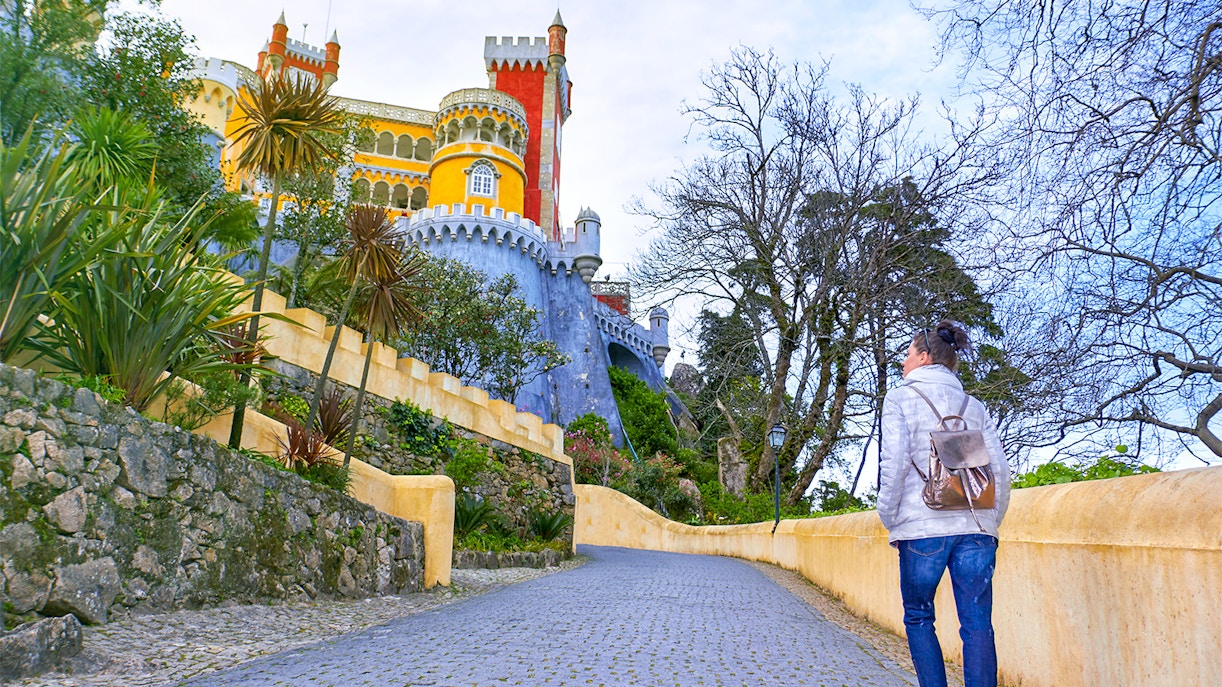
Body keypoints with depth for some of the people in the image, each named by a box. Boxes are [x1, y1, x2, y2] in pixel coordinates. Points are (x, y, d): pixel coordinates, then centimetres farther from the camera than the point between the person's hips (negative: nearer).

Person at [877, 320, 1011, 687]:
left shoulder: (900, 398, 3)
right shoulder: (974, 405, 15)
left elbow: (894, 462, -7)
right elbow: (1000, 470, 8)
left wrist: (889, 519, 2)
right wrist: (991, 522, 17)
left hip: (922, 527, -3)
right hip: (976, 527, 3)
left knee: (918, 619, 11)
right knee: (977, 624, 2)